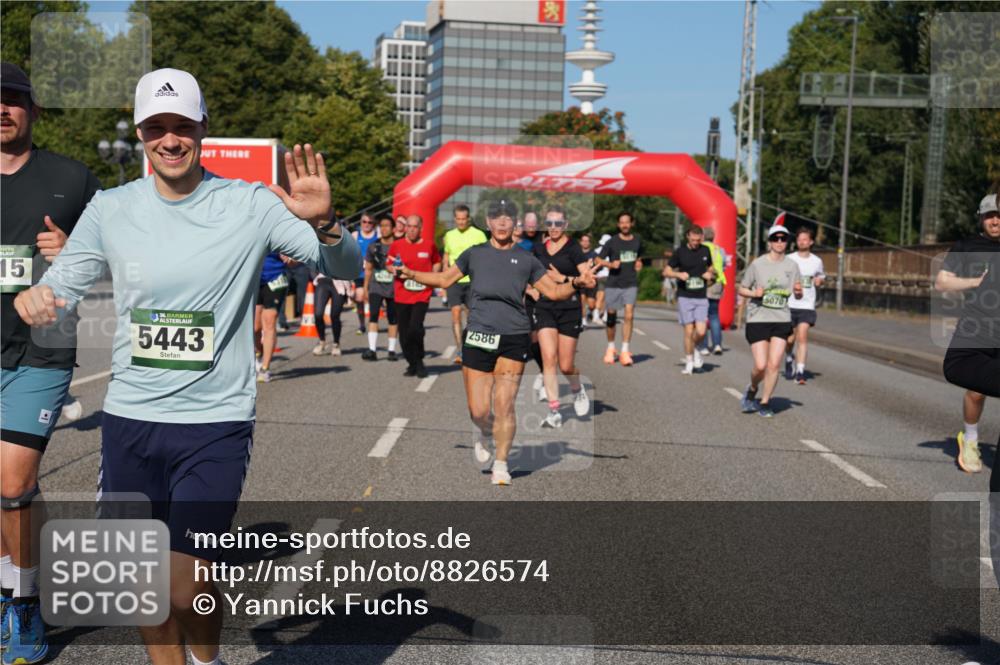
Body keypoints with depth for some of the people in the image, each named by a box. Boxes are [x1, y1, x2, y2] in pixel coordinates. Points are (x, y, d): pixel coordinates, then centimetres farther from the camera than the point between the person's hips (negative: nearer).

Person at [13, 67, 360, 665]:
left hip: (216, 423, -3)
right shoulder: (111, 209, 3)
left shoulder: (250, 205, -6)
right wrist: (35, 298, -15)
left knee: (187, 587, -8)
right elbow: (60, 292, 10)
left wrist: (323, 223, -31)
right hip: (129, 419, 3)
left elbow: (345, 267, -8)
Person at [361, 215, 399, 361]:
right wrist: (365, 288, 11)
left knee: (393, 319, 7)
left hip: (393, 288, -1)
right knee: (373, 315, -12)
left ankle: (392, 350, 17)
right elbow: (368, 269, 13)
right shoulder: (373, 247, 7)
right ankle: (372, 350, -16)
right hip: (376, 287, 1)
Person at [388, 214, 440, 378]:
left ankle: (419, 362, 3)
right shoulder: (396, 245, 4)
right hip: (401, 296, 2)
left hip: (421, 296, -2)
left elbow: (437, 263, 19)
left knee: (415, 328, -18)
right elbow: (389, 265, 15)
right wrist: (395, 269, -7)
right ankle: (412, 364, 22)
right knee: (404, 333, 4)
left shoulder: (429, 245, 3)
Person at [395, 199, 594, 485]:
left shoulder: (526, 259, 13)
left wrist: (575, 283, -3)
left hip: (514, 337, 0)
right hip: (478, 335, 0)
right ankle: (485, 434, 33)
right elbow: (445, 279, 22)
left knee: (503, 405, -6)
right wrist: (411, 274, 11)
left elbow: (553, 291, 15)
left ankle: (501, 464, 11)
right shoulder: (475, 254, 14)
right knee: (479, 411, -2)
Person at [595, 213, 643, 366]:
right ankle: (610, 348, 26)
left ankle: (625, 351, -11)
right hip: (613, 283, -1)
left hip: (631, 284, 1)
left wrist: (639, 264, 5)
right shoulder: (612, 242, -1)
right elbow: (599, 260, 2)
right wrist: (611, 264, -17)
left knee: (629, 315, -13)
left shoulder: (637, 240, 8)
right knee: (611, 316, 6)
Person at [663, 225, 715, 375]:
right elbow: (666, 271, 2)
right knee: (688, 330, -4)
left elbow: (711, 267, 23)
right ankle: (689, 362, 12)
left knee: (701, 331, -9)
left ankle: (695, 349, 23)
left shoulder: (706, 251, 7)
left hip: (701, 297, 2)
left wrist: (710, 274, 0)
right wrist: (679, 274, -16)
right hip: (685, 297, -2)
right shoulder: (680, 252, -1)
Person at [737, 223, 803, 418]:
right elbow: (742, 289, 4)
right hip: (758, 319, -2)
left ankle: (765, 402, 12)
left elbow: (798, 295, 11)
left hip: (782, 319, 2)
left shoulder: (792, 266, 5)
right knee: (760, 366, -7)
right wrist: (754, 293, -16)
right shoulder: (757, 264, -3)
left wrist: (798, 290, -12)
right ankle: (752, 390, 24)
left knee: (774, 364, -5)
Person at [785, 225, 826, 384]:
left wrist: (820, 280, -1)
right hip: (789, 304, 0)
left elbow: (821, 277, 22)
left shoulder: (817, 261, 6)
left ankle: (800, 371, -15)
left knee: (802, 336, -14)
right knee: (790, 339, 6)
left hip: (807, 305, 0)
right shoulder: (789, 259, 1)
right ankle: (789, 360, 38)